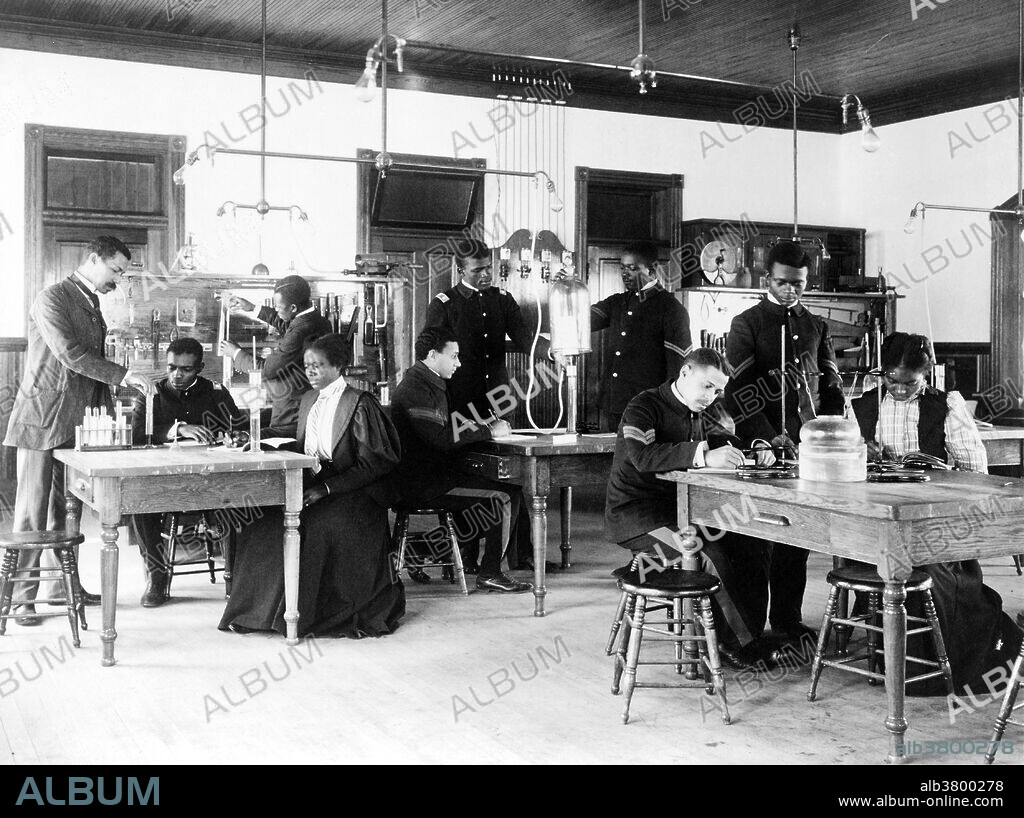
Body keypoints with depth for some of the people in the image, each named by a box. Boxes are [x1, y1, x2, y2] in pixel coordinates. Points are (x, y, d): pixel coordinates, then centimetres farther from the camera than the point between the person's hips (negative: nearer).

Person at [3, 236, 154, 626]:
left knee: (65, 509, 13)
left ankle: (63, 583, 21)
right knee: (32, 510, -3)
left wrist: (107, 414, 16)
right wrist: (123, 375, -22)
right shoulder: (51, 299, -10)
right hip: (43, 419, -8)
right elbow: (69, 354, -20)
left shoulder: (92, 305, 16)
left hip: (78, 424, 8)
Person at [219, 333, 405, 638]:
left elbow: (373, 463, -12)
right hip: (311, 487, 6)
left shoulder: (359, 404, -8)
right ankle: (265, 609, -10)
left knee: (318, 524, -34)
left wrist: (327, 488, -19)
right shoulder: (308, 401, 16)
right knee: (267, 520, -19)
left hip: (354, 494, -6)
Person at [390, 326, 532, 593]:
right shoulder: (416, 390, -17)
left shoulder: (429, 385, 18)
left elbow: (446, 429, 19)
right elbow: (442, 439, -25)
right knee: (505, 496, -13)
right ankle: (490, 574, -4)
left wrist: (486, 426, 4)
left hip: (433, 475, 11)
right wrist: (488, 431, -17)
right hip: (422, 484, -11)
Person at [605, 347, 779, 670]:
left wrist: (757, 452, -7)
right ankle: (736, 643, -10)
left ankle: (751, 634, -3)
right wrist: (703, 456, -43)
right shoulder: (644, 406, -15)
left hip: (680, 508, 8)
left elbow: (729, 443, 18)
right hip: (635, 515, -8)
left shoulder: (704, 410, 10)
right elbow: (643, 456, -33)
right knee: (711, 553, -27)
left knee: (752, 542, -11)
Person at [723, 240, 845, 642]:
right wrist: (770, 436, -15)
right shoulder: (747, 324, -1)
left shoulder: (816, 326, 14)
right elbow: (739, 390, -8)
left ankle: (788, 617, 18)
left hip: (806, 444, 5)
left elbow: (832, 386, 19)